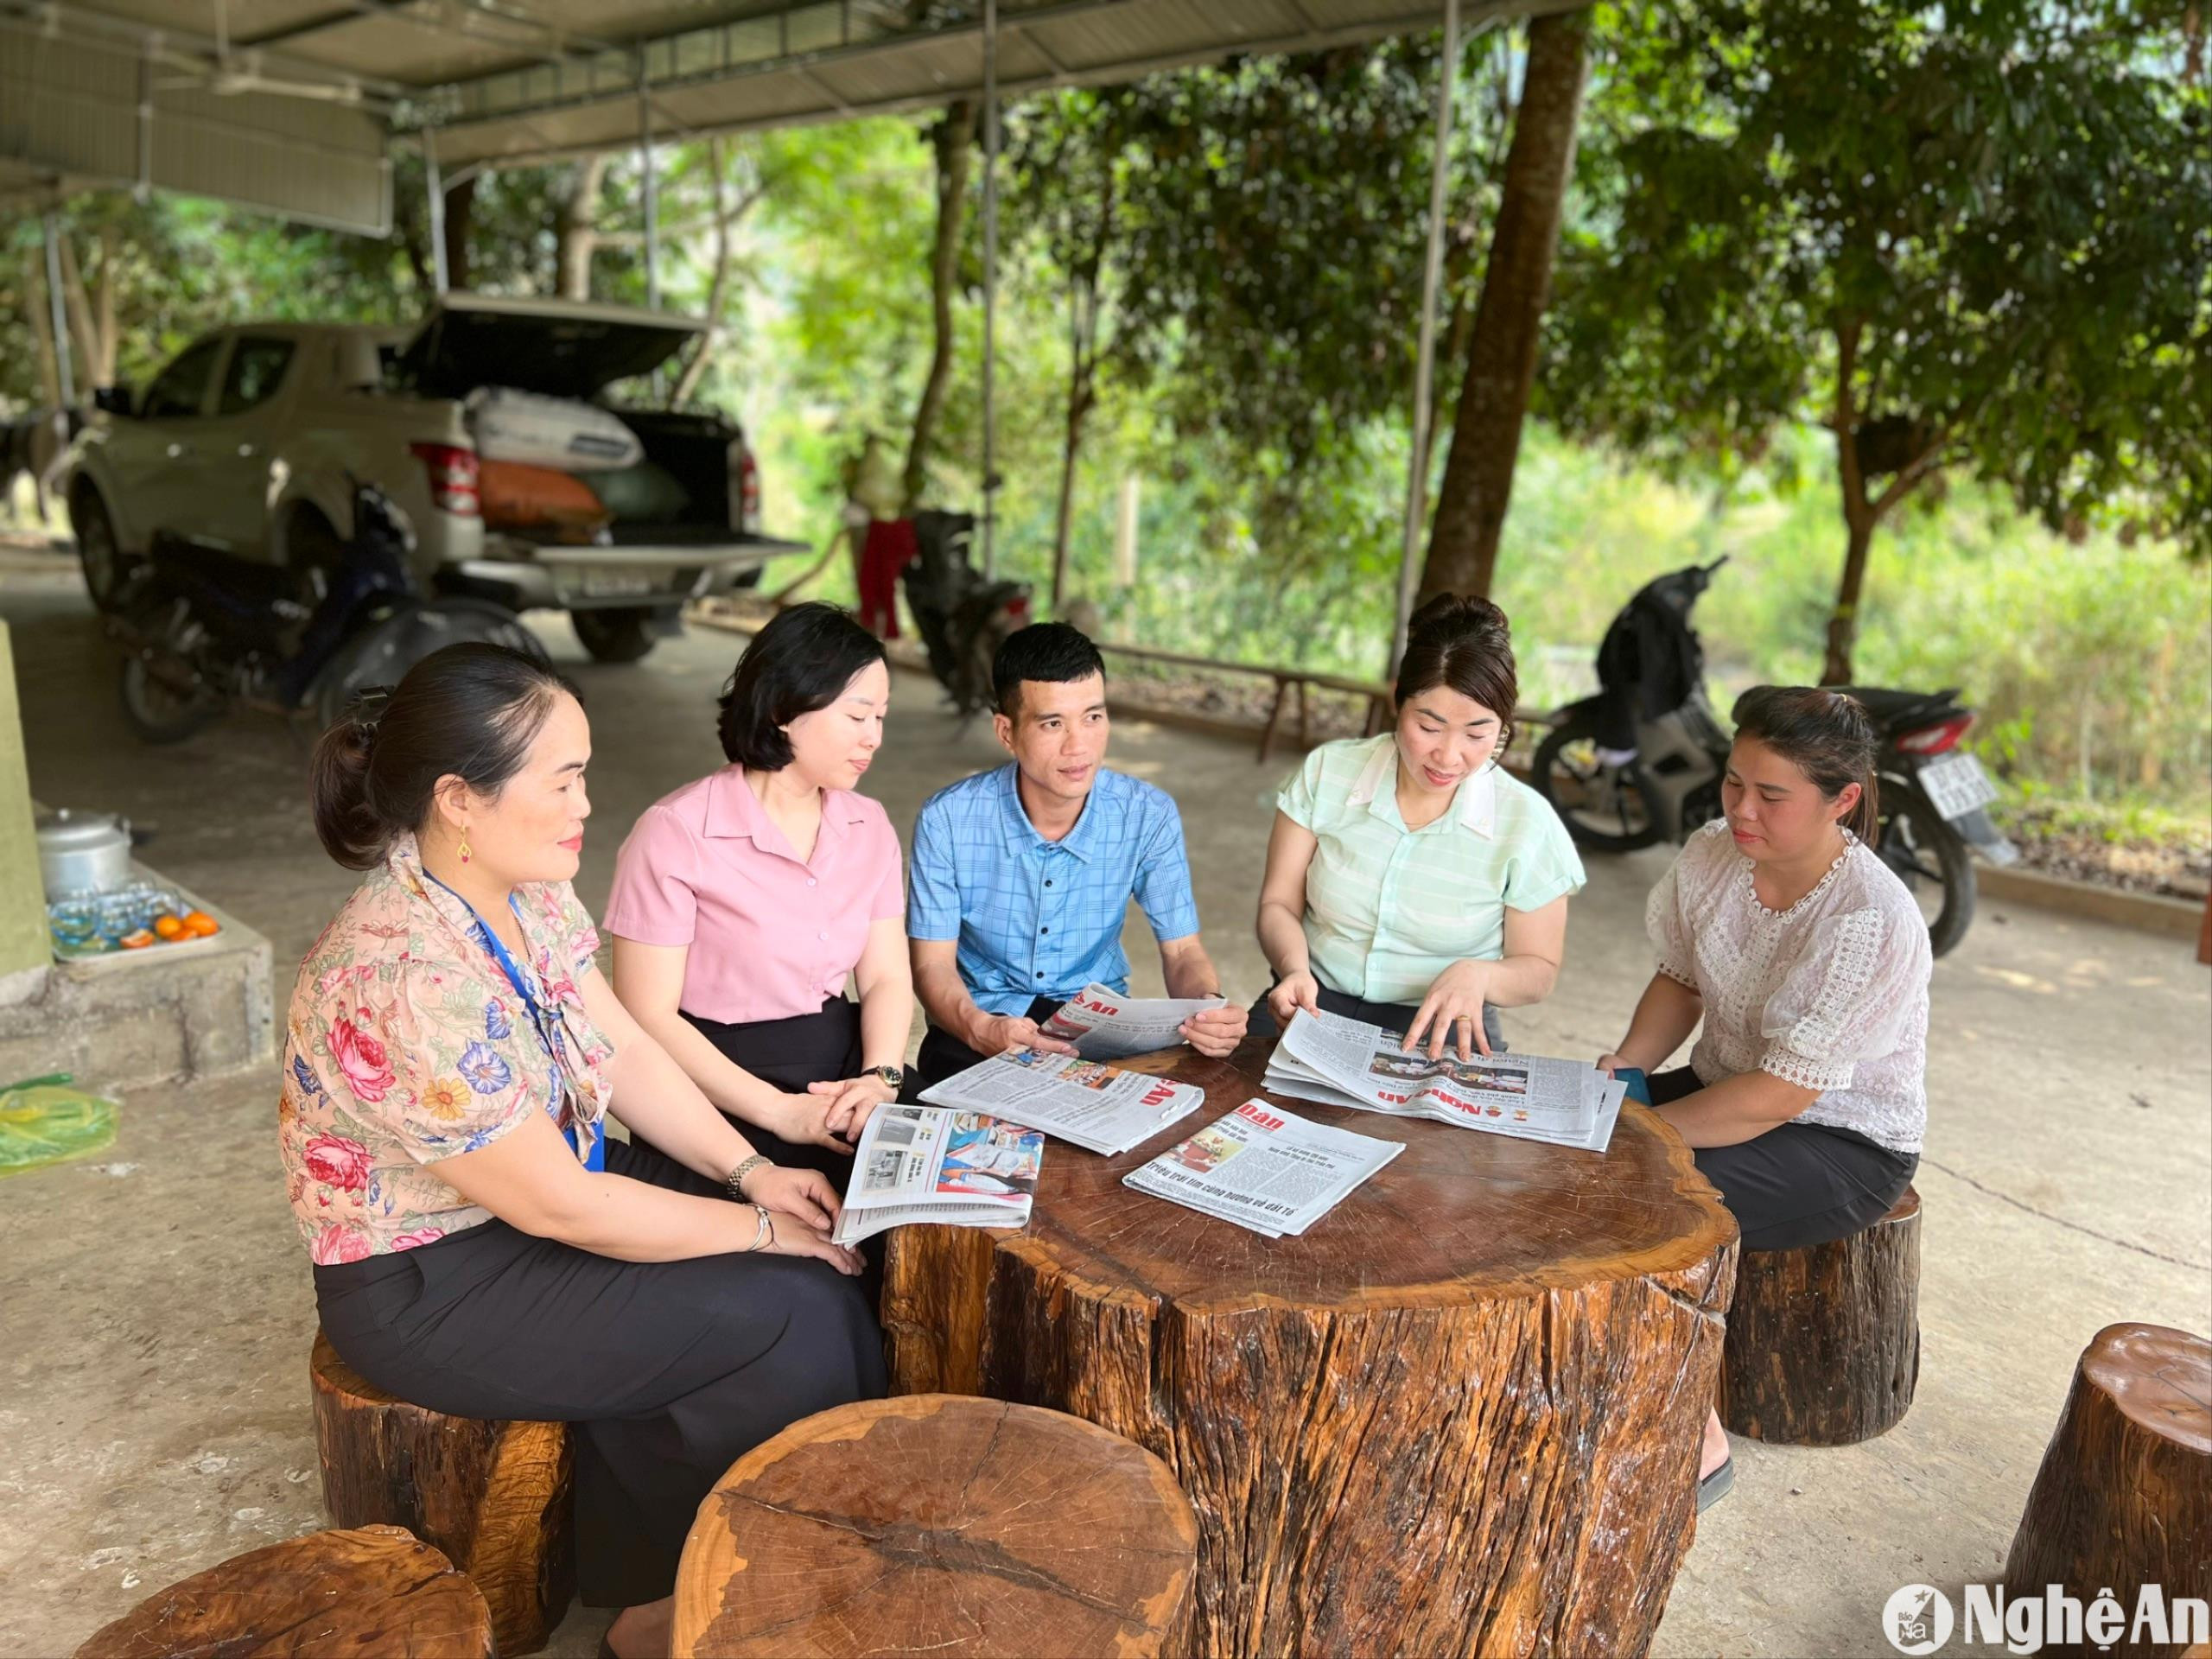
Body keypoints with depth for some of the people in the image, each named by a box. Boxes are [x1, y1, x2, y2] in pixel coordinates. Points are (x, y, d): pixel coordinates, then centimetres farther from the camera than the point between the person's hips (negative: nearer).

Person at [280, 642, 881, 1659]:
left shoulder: (527, 891, -5)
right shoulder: (404, 975, -32)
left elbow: (627, 1051, 2)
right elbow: (558, 1206, -27)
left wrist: (751, 1173, -8)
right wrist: (758, 1229, -18)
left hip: (548, 1182, 8)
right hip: (432, 1285, -8)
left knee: (821, 1261, -4)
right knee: (784, 1323, -15)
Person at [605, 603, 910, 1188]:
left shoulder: (869, 825, 9)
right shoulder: (677, 832, -10)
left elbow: (887, 976, 6)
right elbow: (648, 1017, -11)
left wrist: (881, 1077, -14)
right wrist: (781, 1112, -18)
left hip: (844, 1073, 6)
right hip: (724, 1094, -6)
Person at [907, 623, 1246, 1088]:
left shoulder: (1150, 817, -11)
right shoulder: (947, 821, -15)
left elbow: (1181, 950, -5)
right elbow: (933, 964, -11)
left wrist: (1208, 1005, -30)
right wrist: (979, 1028, -33)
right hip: (981, 1018, -2)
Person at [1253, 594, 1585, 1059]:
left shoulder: (1527, 823, -8)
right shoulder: (1327, 771, -3)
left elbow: (1538, 970, 2)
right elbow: (1279, 904, 1)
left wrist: (1477, 976, -20)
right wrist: (1295, 969, -20)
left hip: (1442, 1033, 1)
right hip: (1315, 1005, 0)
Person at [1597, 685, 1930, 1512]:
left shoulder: (1870, 922, -28)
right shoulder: (1713, 854, -9)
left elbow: (1775, 1098, -27)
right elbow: (1680, 981, 6)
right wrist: (1623, 1068, -11)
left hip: (1846, 1142, -7)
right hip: (1725, 1085, 7)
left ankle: (1697, 1444, -6)